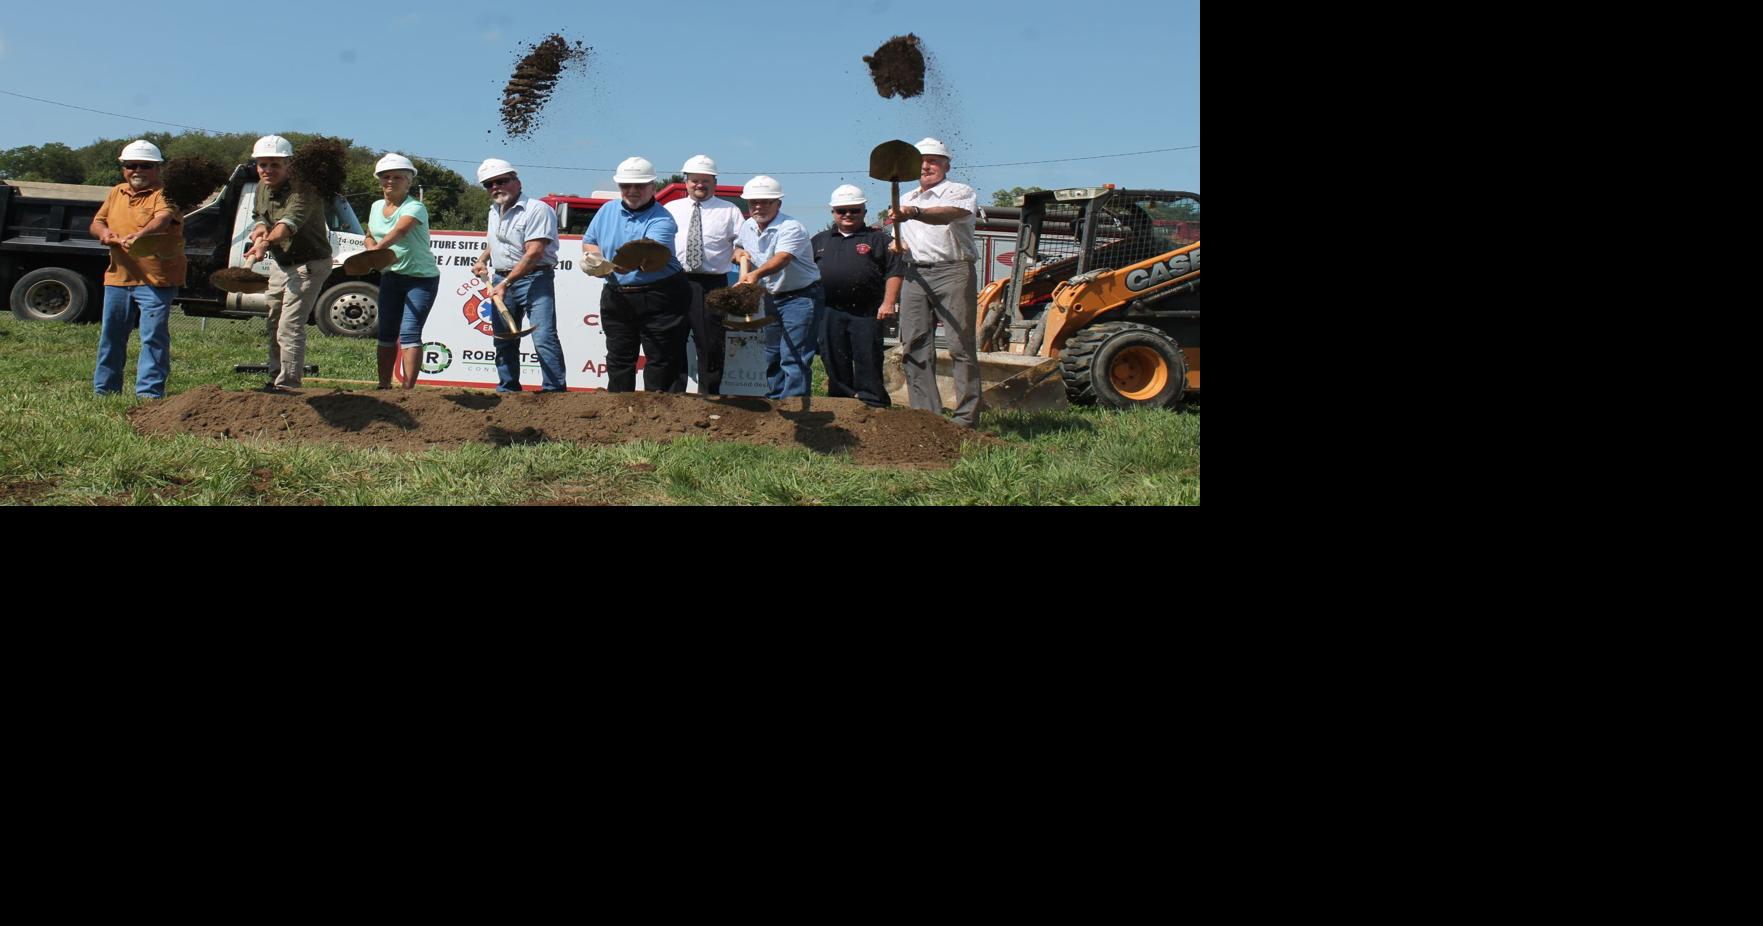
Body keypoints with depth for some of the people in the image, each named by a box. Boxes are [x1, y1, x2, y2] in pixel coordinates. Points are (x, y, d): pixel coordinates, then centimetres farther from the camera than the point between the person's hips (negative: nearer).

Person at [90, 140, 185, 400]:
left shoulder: (163, 193, -6)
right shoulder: (116, 193, 16)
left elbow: (164, 218, -26)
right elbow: (96, 222, 20)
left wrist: (139, 235, -45)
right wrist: (103, 232, -5)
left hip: (156, 279, -7)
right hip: (117, 277, 7)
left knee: (153, 337, -9)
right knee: (111, 337, 14)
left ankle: (150, 393, -7)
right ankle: (104, 389, 25)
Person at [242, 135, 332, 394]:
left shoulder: (302, 192, -25)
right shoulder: (262, 188, 3)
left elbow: (288, 224, -42)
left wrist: (266, 242, -61)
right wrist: (260, 228, -10)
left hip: (308, 265, -9)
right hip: (280, 264, 9)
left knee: (290, 328, -16)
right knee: (274, 326, 16)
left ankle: (287, 385, -12)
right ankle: (276, 379, 28)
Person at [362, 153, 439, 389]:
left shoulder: (415, 208, -17)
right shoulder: (377, 207, 7)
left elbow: (399, 231, -37)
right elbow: (370, 237, 21)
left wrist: (377, 249, -53)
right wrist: (370, 246, -4)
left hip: (421, 277, -7)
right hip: (390, 275, 7)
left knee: (409, 332, -15)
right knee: (386, 333, 10)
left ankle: (408, 388, -16)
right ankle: (384, 386, 18)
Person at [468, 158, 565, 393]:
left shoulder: (537, 209, -12)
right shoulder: (494, 212, 15)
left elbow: (533, 253, -20)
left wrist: (506, 283, -22)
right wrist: (482, 259, 16)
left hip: (534, 279, -8)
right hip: (501, 281, 8)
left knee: (544, 338, -16)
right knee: (504, 342, 11)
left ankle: (554, 391, -16)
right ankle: (507, 391, 21)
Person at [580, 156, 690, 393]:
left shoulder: (661, 219, -13)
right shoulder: (607, 211, 8)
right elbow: (588, 243, 18)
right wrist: (596, 256, -6)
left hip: (659, 297, -5)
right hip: (616, 297, 6)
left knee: (660, 358, -1)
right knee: (618, 358, 13)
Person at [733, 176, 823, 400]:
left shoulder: (791, 228, -20)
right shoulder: (748, 226, 5)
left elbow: (781, 259, -38)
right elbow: (738, 245, 27)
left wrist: (756, 274, -56)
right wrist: (739, 252, 1)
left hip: (801, 298, -8)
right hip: (771, 298, 8)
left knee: (793, 358, -14)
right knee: (771, 356, 15)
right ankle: (773, 403, 26)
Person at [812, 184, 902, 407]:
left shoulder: (879, 239, 6)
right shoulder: (820, 241, 18)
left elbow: (895, 271, 0)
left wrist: (888, 303, -9)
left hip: (866, 313, -4)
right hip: (829, 312, 4)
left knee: (868, 361, -3)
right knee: (835, 363, 8)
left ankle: (874, 407, 2)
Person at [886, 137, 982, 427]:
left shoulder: (960, 192, 1)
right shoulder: (905, 200, 24)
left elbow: (950, 214, -23)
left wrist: (915, 213, -41)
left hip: (953, 272, -6)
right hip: (916, 275, 6)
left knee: (961, 346, -9)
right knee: (915, 347, 1)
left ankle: (966, 417, -8)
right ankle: (925, 415, 6)